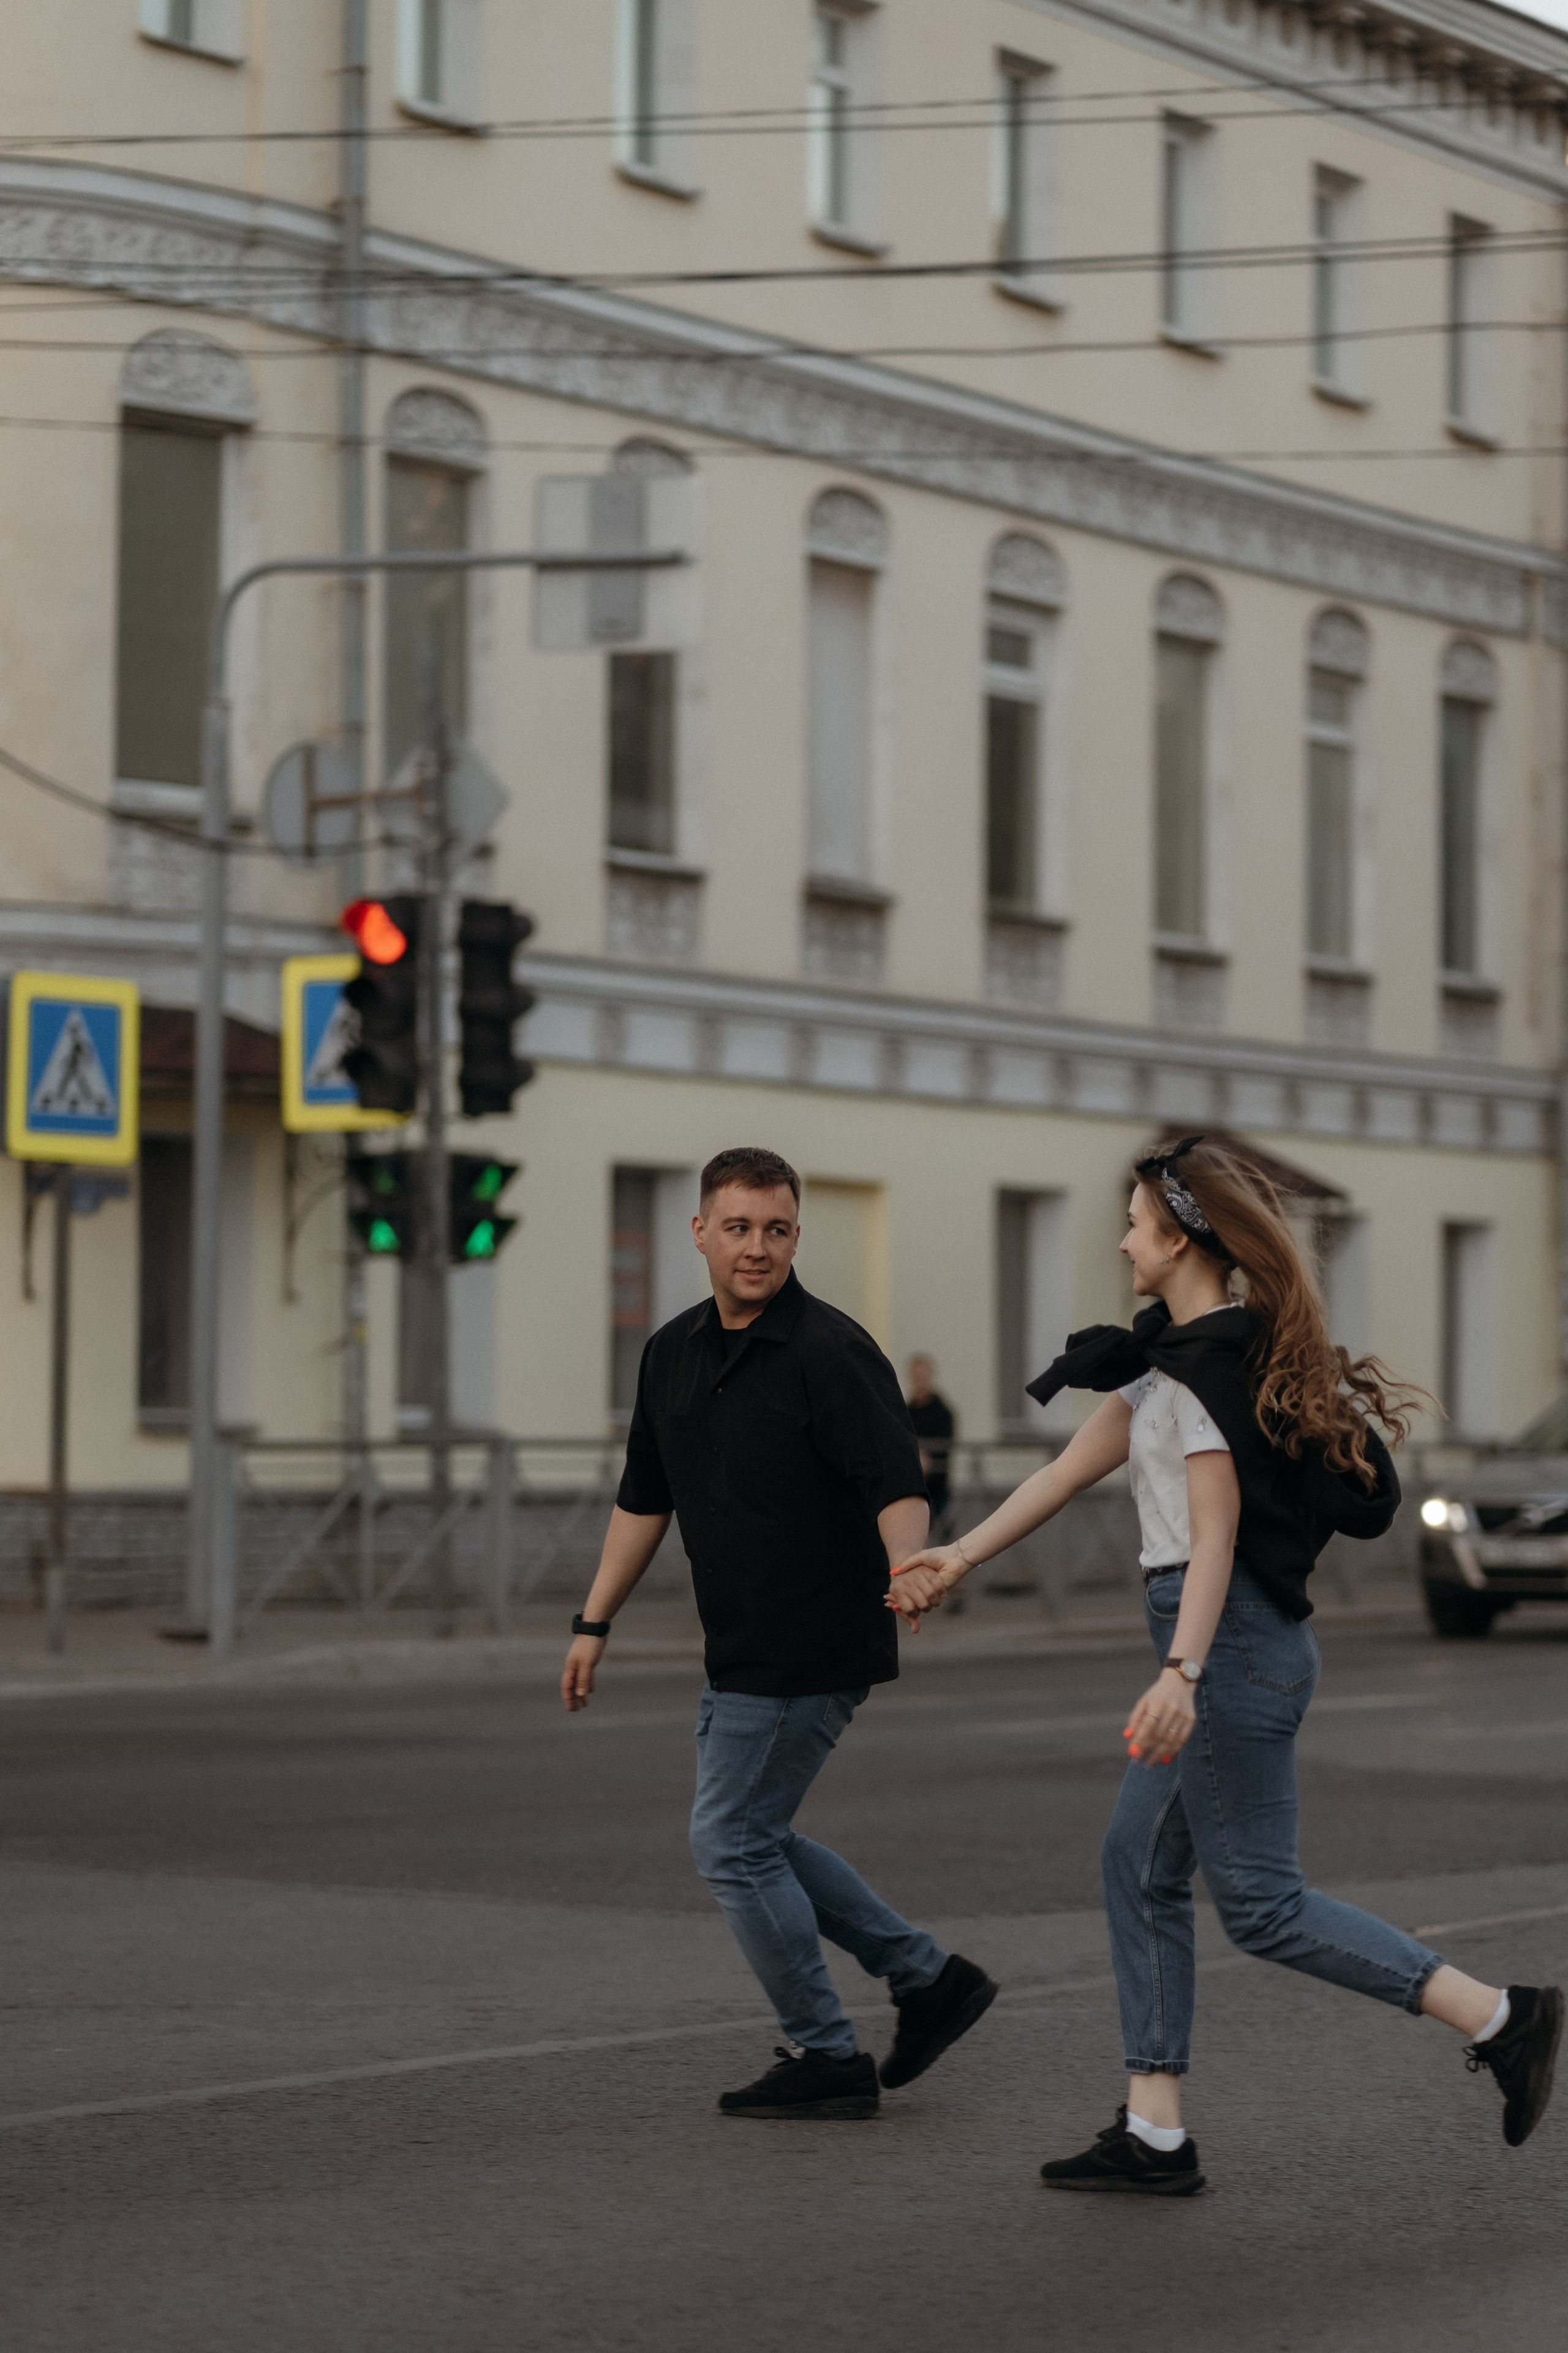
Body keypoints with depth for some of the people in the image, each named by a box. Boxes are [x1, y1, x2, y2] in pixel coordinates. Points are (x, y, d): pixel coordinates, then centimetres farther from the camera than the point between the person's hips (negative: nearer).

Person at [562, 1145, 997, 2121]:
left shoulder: (833, 1353, -17)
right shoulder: (674, 1353, 7)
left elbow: (900, 1487, -25)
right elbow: (645, 1498, 17)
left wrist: (906, 1573, -44)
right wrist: (596, 1621, 16)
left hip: (813, 1650, -9)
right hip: (741, 1652, 9)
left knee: (734, 1840, -5)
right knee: (751, 1837, 15)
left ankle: (826, 2058, 7)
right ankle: (930, 1977, 22)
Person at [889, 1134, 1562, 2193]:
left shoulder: (1202, 1363, -15)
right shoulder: (1171, 1352, 15)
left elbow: (1217, 1533, -21)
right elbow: (1079, 1463, 20)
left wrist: (1182, 1674, -29)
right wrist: (960, 1557, 24)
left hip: (1233, 1641, -10)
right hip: (1244, 1641, 10)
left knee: (1258, 1898, -7)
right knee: (1141, 1868, 11)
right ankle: (1154, 2135, 12)